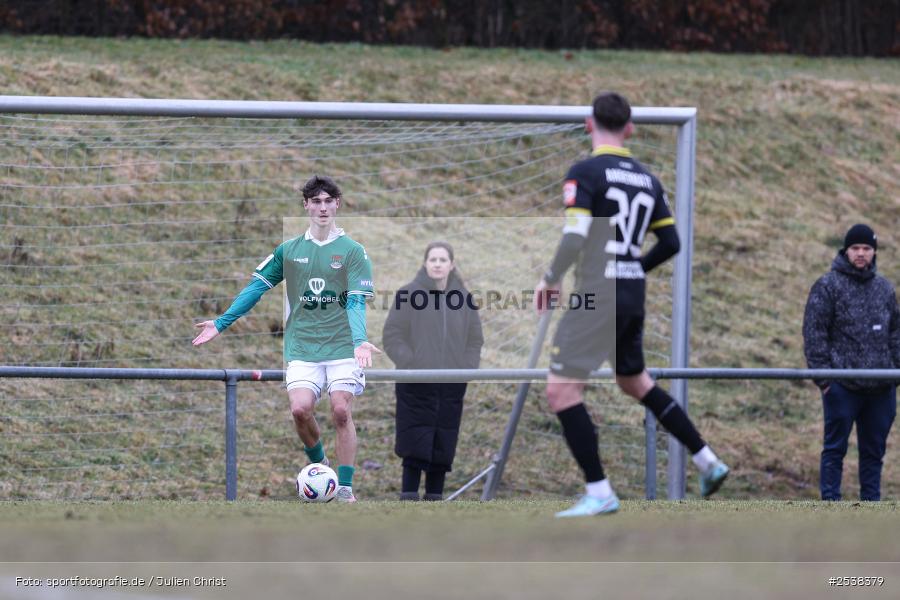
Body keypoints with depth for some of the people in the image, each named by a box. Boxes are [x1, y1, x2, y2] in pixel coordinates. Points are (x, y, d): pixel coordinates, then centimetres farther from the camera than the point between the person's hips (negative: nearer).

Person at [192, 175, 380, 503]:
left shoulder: (353, 251, 0)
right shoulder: (289, 250, 8)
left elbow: (356, 302, -9)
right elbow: (256, 288, 11)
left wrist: (360, 341, -26)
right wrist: (221, 323, 5)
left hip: (342, 348, -2)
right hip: (302, 349, 2)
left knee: (341, 412, -12)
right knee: (300, 408, -15)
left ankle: (344, 488, -4)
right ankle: (318, 463, 14)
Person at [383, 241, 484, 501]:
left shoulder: (462, 297, 5)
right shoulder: (408, 294, -5)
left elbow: (475, 340, 14)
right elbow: (392, 336, -3)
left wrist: (466, 367, 0)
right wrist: (410, 363, -13)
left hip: (452, 386, 3)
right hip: (416, 385, -3)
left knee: (443, 449, 5)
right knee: (415, 448, -7)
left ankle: (435, 497, 13)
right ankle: (409, 498, -3)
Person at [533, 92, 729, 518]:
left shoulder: (585, 173, -10)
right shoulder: (646, 180, 11)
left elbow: (574, 238, -20)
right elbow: (671, 243, 14)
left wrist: (550, 279, -5)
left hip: (598, 294, -8)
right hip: (633, 297, 8)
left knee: (561, 390, -4)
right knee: (635, 383, 26)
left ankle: (599, 493, -9)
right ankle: (708, 462, 29)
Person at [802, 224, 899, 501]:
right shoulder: (828, 286, -2)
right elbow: (814, 333, -5)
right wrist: (823, 377, -11)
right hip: (843, 385, -5)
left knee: (874, 451, 9)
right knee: (835, 449, -2)